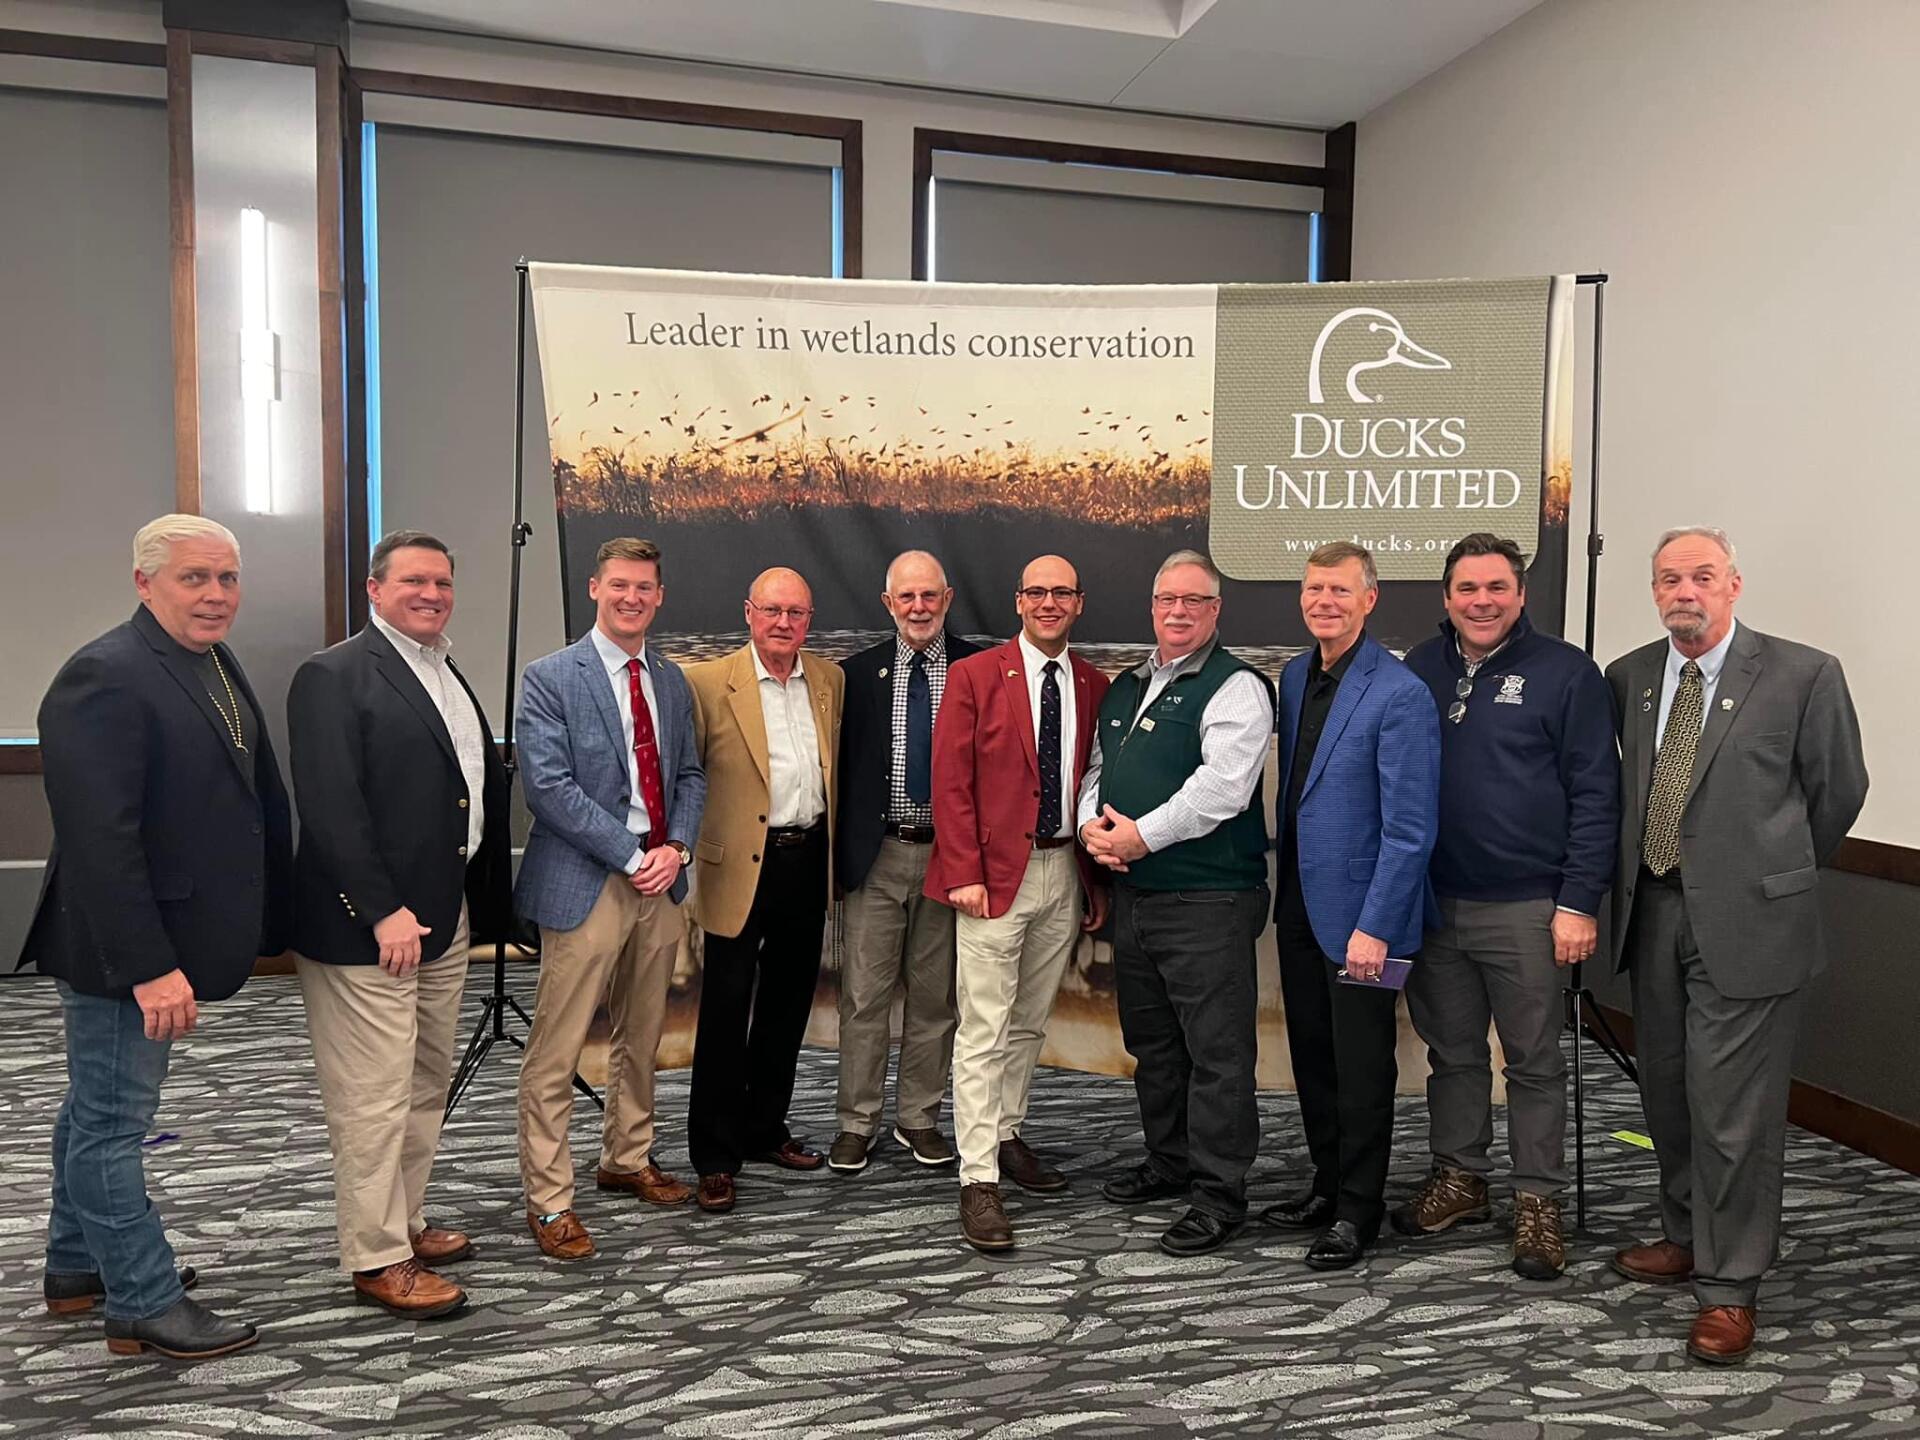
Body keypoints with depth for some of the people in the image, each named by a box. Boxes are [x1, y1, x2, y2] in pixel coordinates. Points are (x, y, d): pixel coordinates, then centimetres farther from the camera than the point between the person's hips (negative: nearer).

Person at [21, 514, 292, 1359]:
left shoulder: (218, 666, 8)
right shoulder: (105, 678, -21)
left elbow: (255, 797, 12)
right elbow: (98, 839, -26)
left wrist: (274, 921, 8)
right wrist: (148, 967, -27)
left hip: (161, 947, 10)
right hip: (122, 955, -10)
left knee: (99, 1111, 22)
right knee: (112, 1122, 5)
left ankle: (79, 1267, 38)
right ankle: (145, 1304, 17)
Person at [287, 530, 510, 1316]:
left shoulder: (449, 675, 15)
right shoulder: (334, 676, -11)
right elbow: (330, 808, -19)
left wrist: (477, 903, 10)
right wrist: (383, 911, -22)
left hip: (445, 918, 9)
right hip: (367, 925, -9)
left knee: (427, 1084, 18)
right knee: (375, 1097, 0)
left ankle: (404, 1221, 33)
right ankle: (377, 1259, 13)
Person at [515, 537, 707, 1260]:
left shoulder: (672, 681, 12)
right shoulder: (550, 678, -6)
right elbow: (547, 785, -14)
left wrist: (676, 847, -5)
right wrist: (631, 856, -16)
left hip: (660, 878, 6)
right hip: (584, 884, -6)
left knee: (641, 1038, 18)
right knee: (555, 1053, -1)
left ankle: (627, 1159, 35)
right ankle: (548, 1201, 10)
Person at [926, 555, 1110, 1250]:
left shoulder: (1094, 686, 8)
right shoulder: (974, 676, -3)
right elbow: (951, 782, -7)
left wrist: (1100, 880, 7)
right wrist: (963, 873, -13)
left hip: (1067, 874, 5)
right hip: (995, 875, -4)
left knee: (1029, 1025, 17)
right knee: (984, 1031, -4)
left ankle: (1006, 1138, 33)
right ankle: (979, 1181, 2)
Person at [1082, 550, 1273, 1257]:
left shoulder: (1235, 687, -9)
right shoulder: (1125, 688, 16)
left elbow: (1222, 787, -20)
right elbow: (1096, 767, 21)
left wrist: (1140, 835, -17)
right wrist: (1092, 824, 1)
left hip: (1207, 900, -8)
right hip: (1132, 895, 8)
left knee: (1217, 1051, -2)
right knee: (1151, 1042, 19)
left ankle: (1219, 1192, 9)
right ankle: (1169, 1161, 35)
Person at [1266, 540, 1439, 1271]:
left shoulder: (1399, 695, -16)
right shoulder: (1294, 676, 7)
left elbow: (1411, 828, -18)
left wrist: (1375, 927, -20)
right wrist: (1282, 894, 12)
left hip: (1359, 915, -7)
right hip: (1299, 907, 7)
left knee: (1361, 1067, 7)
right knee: (1311, 1054, 17)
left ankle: (1358, 1210, 24)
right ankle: (1327, 1183, 35)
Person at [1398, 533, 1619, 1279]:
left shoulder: (1565, 672, -5)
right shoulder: (1419, 669, 6)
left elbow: (1596, 794, -5)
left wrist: (1579, 902, -10)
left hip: (1526, 908, -4)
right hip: (1433, 903, 4)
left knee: (1534, 1061, 8)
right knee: (1451, 1051, 15)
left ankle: (1538, 1203, 21)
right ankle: (1459, 1179, 30)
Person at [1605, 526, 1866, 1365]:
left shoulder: (1802, 675, -8)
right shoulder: (1628, 677, 5)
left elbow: (1839, 790, 2)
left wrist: (1781, 874, 10)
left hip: (1747, 919, -5)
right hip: (1653, 914, 5)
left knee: (1733, 1107, -1)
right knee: (1667, 1093, 17)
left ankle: (1730, 1287, 15)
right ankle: (1687, 1238, 37)